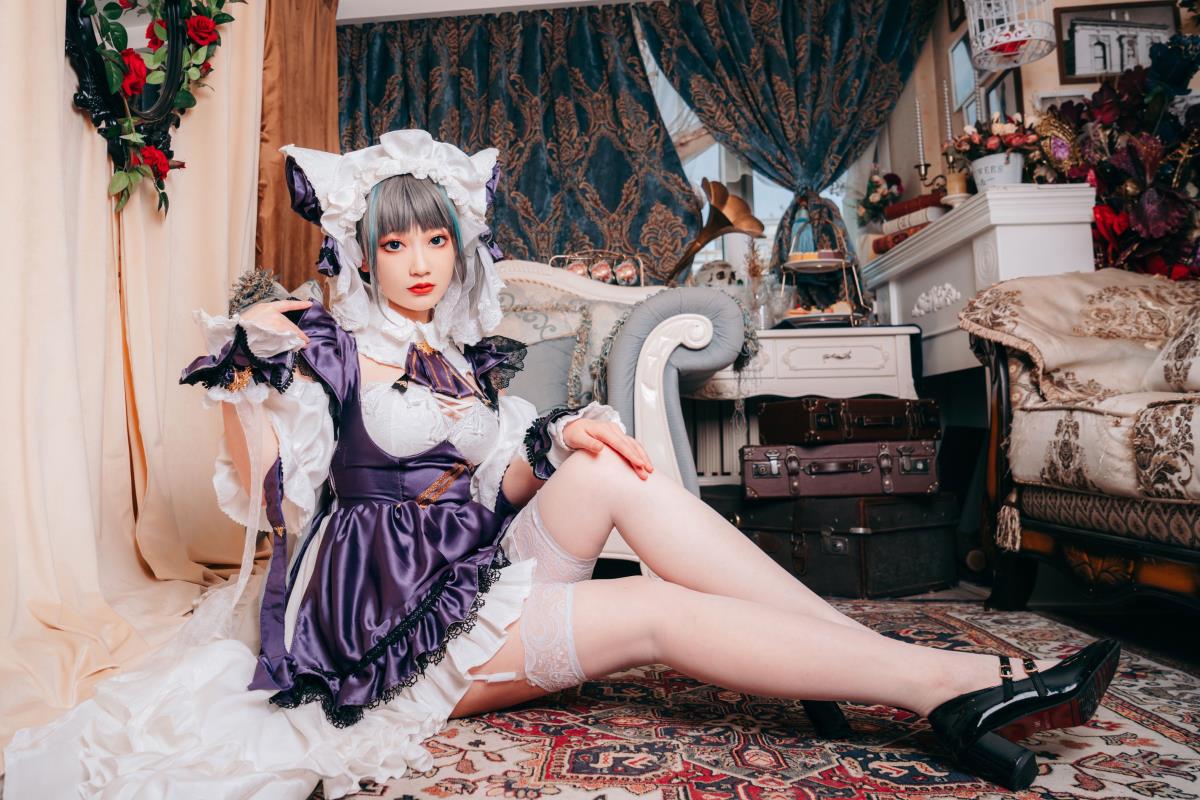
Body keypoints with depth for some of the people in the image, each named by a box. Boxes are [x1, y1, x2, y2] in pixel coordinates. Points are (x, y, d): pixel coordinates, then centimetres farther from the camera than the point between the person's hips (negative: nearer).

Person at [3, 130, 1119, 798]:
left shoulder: (464, 362, 14)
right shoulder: (326, 345, -3)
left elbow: (491, 496, 9)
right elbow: (274, 505, -8)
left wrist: (552, 443, -10)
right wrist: (246, 381, -19)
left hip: (468, 574, 6)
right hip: (384, 616, -5)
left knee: (609, 466, -20)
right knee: (661, 610, -24)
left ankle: (858, 652, -22)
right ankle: (953, 686, -22)